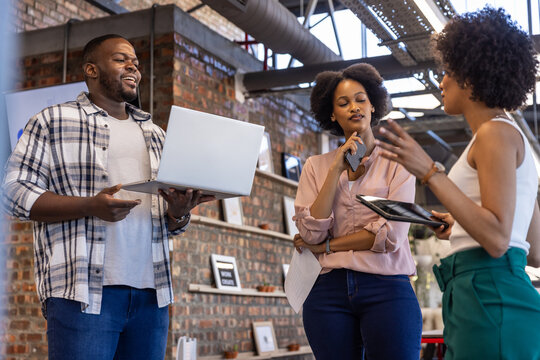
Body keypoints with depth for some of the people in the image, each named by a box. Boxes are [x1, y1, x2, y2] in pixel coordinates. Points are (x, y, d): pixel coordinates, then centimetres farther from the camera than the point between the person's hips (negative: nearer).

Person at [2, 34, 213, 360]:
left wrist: (179, 212, -4)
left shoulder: (155, 134, 21)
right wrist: (90, 205, -17)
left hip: (152, 292, 5)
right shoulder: (53, 121, 7)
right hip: (84, 291, -5)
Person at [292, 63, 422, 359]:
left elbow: (390, 235, -8)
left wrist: (326, 246, -2)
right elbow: (311, 234, -4)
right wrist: (336, 169, -5)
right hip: (328, 291, 2)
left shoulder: (395, 162, 4)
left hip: (386, 290, -2)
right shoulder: (316, 166, 10)